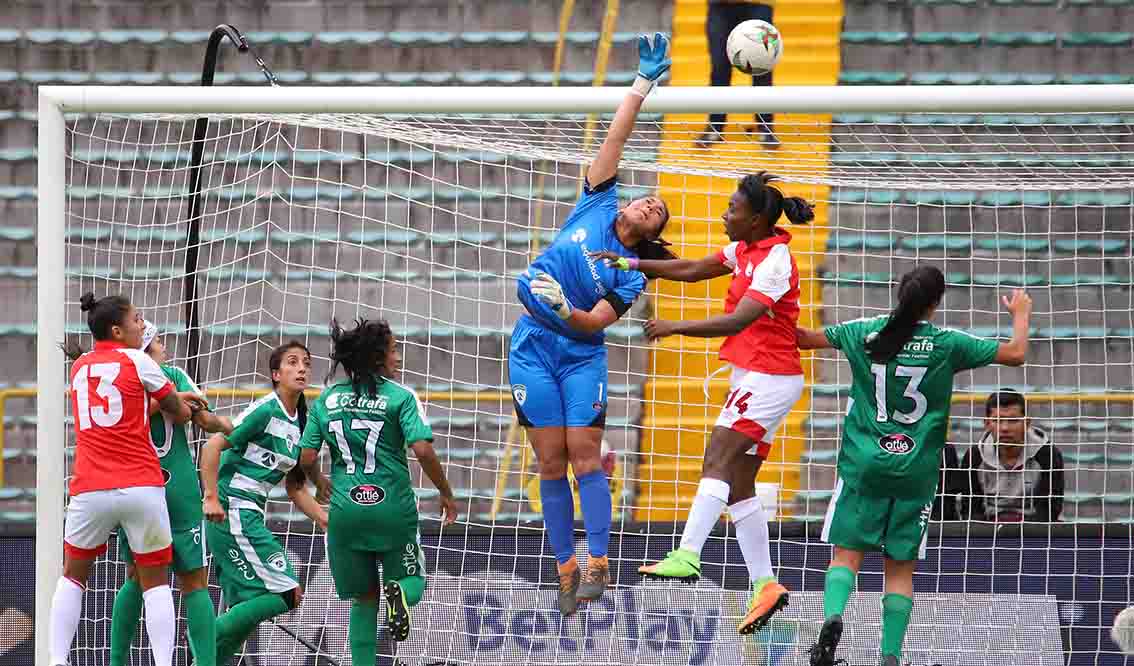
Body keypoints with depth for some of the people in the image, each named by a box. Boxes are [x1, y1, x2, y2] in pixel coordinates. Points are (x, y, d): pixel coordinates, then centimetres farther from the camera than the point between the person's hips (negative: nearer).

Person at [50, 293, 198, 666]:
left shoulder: (79, 367, 12)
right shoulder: (137, 361, -1)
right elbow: (180, 412, 6)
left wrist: (164, 400, 22)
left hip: (89, 491, 3)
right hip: (141, 488, -3)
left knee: (73, 576, 18)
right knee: (155, 582, 7)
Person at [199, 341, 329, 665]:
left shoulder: (299, 423, 14)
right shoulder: (265, 410, -11)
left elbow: (295, 488, 20)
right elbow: (213, 446, -15)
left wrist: (329, 522, 13)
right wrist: (211, 498, -21)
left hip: (250, 516, 9)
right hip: (231, 511, -9)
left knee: (245, 608, 8)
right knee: (285, 594, -13)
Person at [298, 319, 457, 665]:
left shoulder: (327, 400, 7)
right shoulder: (400, 397, -5)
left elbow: (306, 459, 5)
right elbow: (423, 451, -15)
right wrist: (447, 494, -1)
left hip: (346, 510, 3)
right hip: (392, 508, -3)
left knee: (364, 599, 18)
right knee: (412, 581, 16)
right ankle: (400, 593, -20)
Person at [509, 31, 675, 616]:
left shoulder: (632, 274, 2)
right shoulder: (597, 204, 6)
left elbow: (594, 323, -8)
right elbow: (615, 139, 3)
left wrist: (565, 312, -28)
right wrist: (643, 84, -3)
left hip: (580, 354, -1)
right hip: (533, 348, 2)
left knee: (585, 456, -11)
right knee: (551, 462, -1)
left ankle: (598, 566, -9)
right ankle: (566, 569, 2)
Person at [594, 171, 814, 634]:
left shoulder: (774, 262, -19)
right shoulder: (745, 248, 9)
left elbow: (737, 321, -27)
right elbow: (693, 270, 17)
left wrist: (675, 327, -26)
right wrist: (633, 265, 10)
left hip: (768, 377, -9)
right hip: (754, 375, 9)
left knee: (718, 461, -19)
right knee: (737, 483, 6)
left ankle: (687, 557, -29)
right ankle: (764, 584, 6)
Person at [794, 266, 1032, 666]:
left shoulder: (866, 332, 0)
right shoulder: (946, 344, -4)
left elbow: (805, 338, 12)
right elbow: (1015, 355, 2)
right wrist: (1021, 315, 21)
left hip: (863, 466, 1)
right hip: (915, 473, -1)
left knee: (846, 554, 4)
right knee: (900, 569, 6)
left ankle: (833, 616, -23)